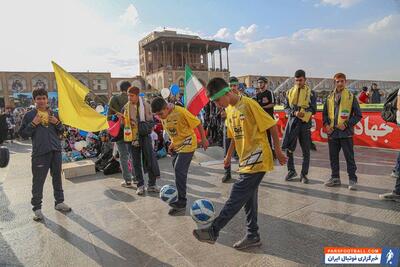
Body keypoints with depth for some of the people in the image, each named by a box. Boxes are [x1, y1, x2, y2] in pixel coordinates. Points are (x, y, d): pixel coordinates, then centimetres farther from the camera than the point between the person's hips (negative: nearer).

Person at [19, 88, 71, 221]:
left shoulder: (54, 114, 11)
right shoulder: (29, 115, 2)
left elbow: (61, 131, 15)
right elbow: (23, 134, 0)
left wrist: (57, 123, -4)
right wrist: (33, 124, -13)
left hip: (56, 150, 4)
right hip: (39, 152, -3)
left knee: (57, 177, 13)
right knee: (38, 181, 0)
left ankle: (59, 202, 26)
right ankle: (37, 208, 13)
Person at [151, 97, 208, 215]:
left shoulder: (181, 111, -25)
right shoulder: (162, 117, -3)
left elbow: (198, 123, -16)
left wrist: (203, 139, -11)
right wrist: (173, 143, 11)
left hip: (187, 144, -8)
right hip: (177, 145, 8)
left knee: (179, 170, -14)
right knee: (177, 169, 13)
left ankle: (181, 202, -5)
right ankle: (179, 195, 31)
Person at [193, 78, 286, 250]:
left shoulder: (249, 104, -15)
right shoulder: (229, 110, 10)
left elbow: (272, 125, -12)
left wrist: (278, 151, -9)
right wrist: (229, 155, 19)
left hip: (258, 159, -8)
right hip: (245, 161, 8)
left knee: (237, 196, -8)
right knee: (248, 198, 13)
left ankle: (213, 231, 0)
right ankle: (253, 236, 26)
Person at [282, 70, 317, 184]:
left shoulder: (310, 92, 3)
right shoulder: (290, 92, 9)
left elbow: (313, 110, 0)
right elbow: (286, 108, 7)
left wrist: (303, 112, -19)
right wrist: (294, 113, -12)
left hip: (305, 123, -1)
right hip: (292, 122, 1)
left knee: (306, 151, 4)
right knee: (288, 148, 1)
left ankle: (304, 174, 17)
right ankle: (291, 171, 20)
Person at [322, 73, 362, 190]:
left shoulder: (351, 97, 0)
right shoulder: (329, 98, 9)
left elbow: (358, 115, 0)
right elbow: (325, 113, 16)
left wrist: (347, 124, -11)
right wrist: (326, 124, 1)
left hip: (346, 132, -4)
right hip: (332, 132, 4)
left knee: (349, 157, 1)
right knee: (333, 157, 11)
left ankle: (352, 179, 12)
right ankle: (335, 178, 24)